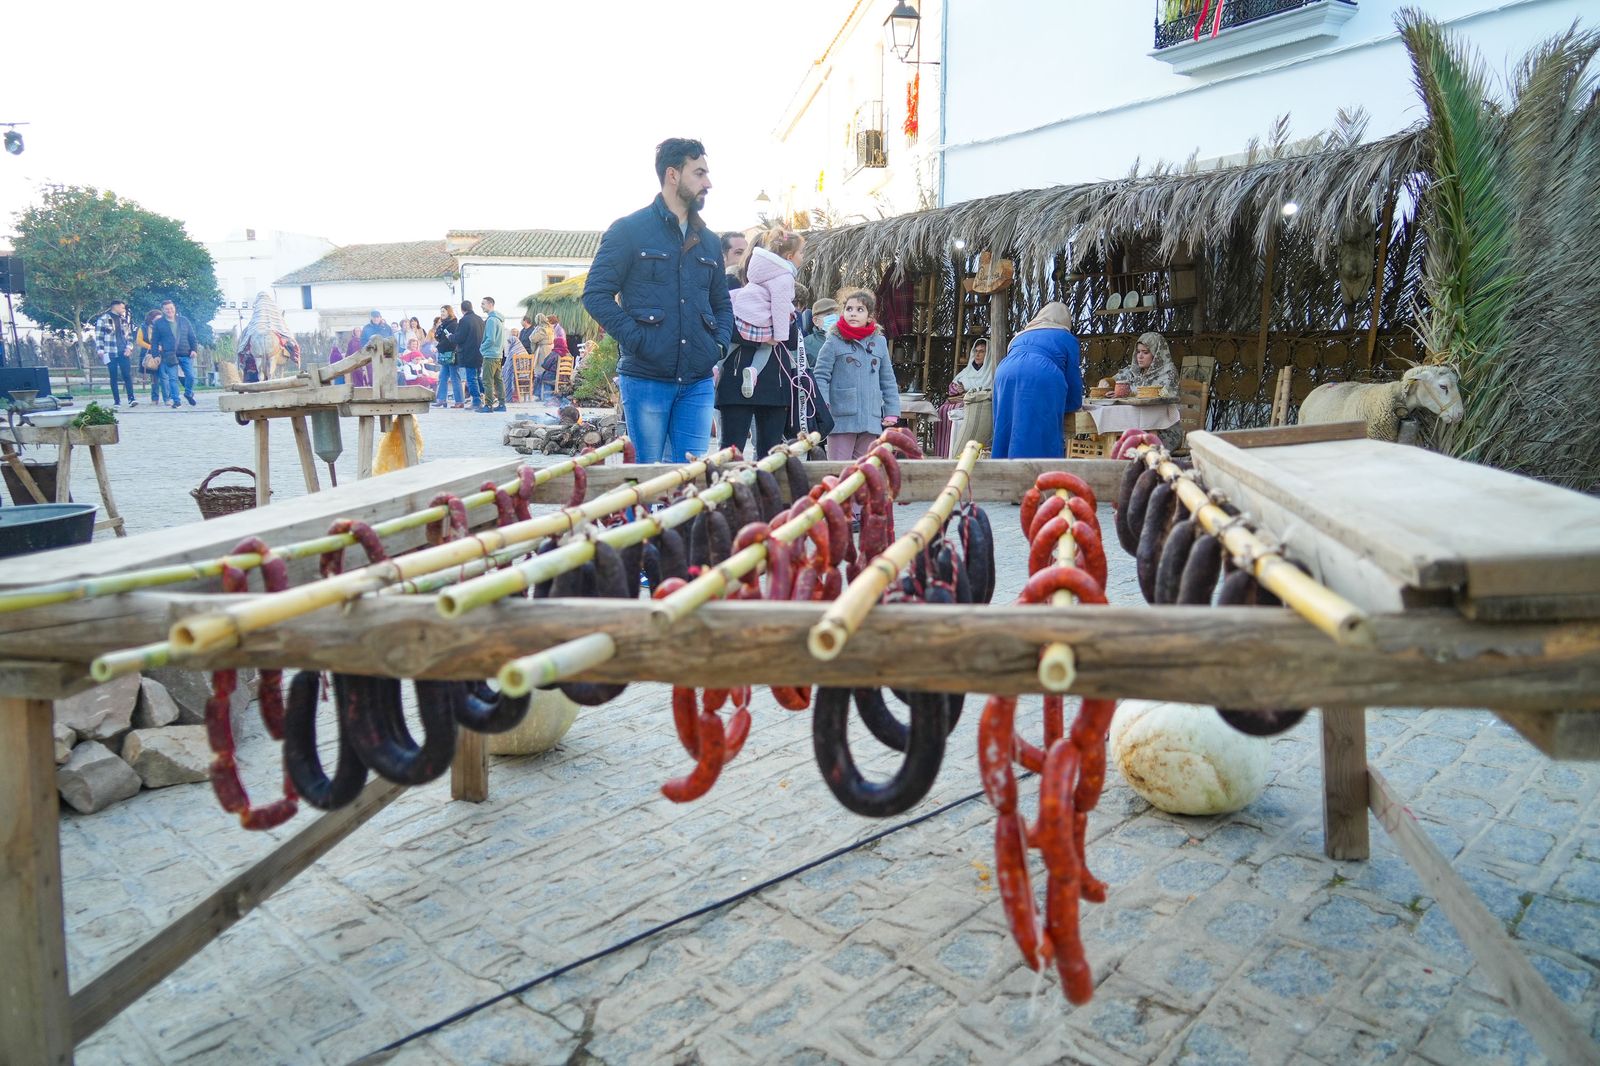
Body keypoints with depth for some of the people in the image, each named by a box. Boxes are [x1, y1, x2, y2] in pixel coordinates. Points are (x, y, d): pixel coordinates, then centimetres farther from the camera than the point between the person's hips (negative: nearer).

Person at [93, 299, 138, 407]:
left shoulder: (124, 320, 15)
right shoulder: (103, 319, 0)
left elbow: (129, 335, 18)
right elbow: (98, 337, -1)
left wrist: (129, 347, 2)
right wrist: (101, 351, -8)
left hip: (124, 353, 3)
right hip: (110, 353, -3)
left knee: (127, 375, -8)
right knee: (113, 377, 2)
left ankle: (131, 399, -11)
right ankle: (116, 401, 4)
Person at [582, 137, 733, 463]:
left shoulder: (708, 241, 18)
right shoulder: (630, 230, 0)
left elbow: (721, 304, 25)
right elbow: (596, 294, -4)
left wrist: (719, 344, 5)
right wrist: (637, 340, -14)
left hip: (698, 382, 5)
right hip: (645, 378, -5)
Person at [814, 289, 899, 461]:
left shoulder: (879, 342, 10)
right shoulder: (834, 342, -3)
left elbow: (888, 381, 13)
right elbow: (821, 377, -5)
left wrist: (892, 411, 8)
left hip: (871, 420, 4)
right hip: (841, 419, -4)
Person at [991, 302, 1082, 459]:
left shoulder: (1021, 336, 37)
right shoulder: (1066, 338, 24)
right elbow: (1073, 377, 24)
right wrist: (1075, 403, 42)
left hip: (1005, 373, 4)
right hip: (1042, 377, -4)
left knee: (1007, 436, 6)